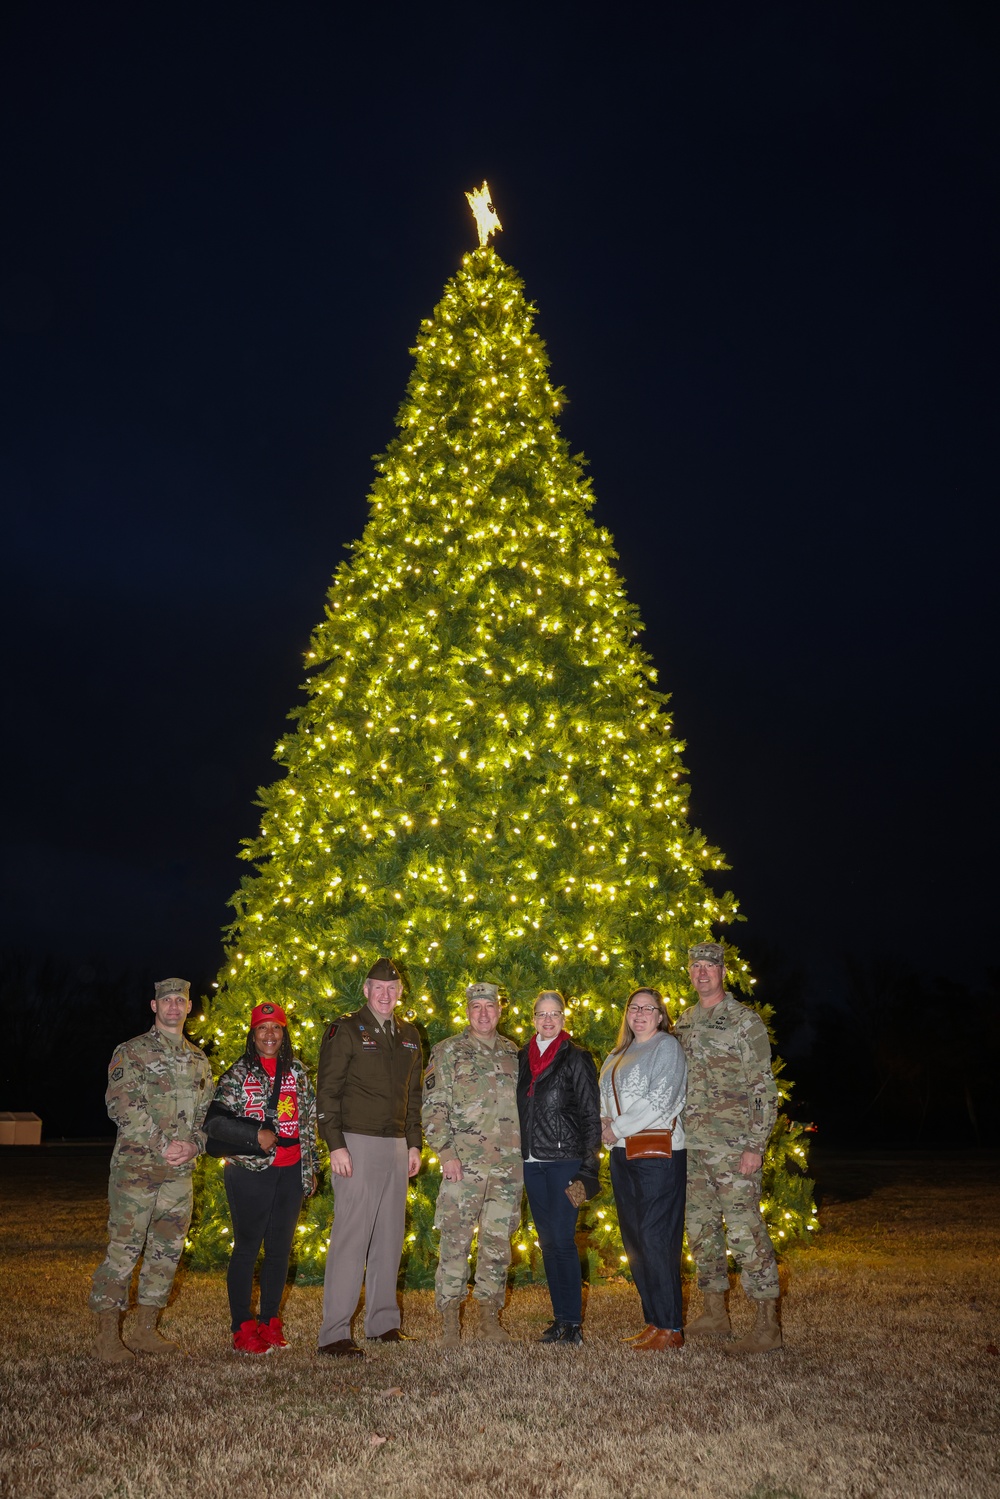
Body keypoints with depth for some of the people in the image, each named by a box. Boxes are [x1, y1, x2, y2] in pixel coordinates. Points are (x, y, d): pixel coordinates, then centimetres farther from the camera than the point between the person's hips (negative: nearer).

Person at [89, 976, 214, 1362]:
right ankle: (108, 1336, 6)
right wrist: (162, 1145, -17)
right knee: (124, 1248, -5)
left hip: (181, 1171, 5)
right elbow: (121, 1105, -11)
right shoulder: (131, 1052, -1)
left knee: (167, 1250, 9)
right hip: (137, 1166, -5)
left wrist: (193, 1143, -4)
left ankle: (146, 1330, 21)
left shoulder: (199, 1061, 15)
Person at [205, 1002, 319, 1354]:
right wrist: (256, 1135, -17)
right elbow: (214, 1121, -9)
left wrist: (310, 1167, 14)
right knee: (247, 1248, 2)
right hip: (250, 1171, -4)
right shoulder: (239, 1074, -2)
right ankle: (242, 1328, 13)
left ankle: (270, 1321, 22)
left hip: (290, 1173, 4)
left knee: (280, 1248, 10)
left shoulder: (297, 1072, 10)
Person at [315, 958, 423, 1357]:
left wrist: (414, 1144, 14)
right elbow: (327, 1091, -8)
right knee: (351, 1236, -7)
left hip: (396, 1145, 6)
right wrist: (336, 1145, -14)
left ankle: (383, 1321, 23)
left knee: (390, 1236, 11)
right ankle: (334, 1333, 0)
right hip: (357, 1144, -6)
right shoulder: (345, 1031, -5)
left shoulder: (409, 1036, 14)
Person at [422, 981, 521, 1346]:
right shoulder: (448, 1052, 0)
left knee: (498, 1241, 9)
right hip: (465, 1163, -4)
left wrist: (526, 1152, 13)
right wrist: (446, 1152, -13)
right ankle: (449, 1317, 10)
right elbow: (433, 1107, -5)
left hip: (509, 1164, 4)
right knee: (455, 1240, -2)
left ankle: (489, 1315, 21)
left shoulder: (513, 1053, 13)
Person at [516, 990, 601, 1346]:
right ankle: (560, 1319, 19)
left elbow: (591, 1116, -5)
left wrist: (586, 1170, -10)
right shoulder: (522, 1058, 11)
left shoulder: (577, 1059, -4)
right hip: (532, 1162, 5)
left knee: (562, 1239, -7)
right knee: (547, 1241, 10)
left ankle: (573, 1323, 2)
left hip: (564, 1160, -5)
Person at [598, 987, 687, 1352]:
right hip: (622, 1155, 8)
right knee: (633, 1239, 10)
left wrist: (618, 1128, -10)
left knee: (655, 1239, -7)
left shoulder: (666, 1046, -4)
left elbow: (659, 1102, -14)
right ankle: (654, 1321, 19)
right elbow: (604, 1099, 18)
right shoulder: (618, 1055, 19)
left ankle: (670, 1328, 0)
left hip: (658, 1153, -8)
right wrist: (604, 1124, -3)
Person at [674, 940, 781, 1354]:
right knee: (700, 1228, 13)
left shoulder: (745, 1020, -7)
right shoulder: (684, 1022, 13)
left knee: (744, 1231, -7)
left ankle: (767, 1324, 2)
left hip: (732, 1145, -7)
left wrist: (756, 1145, -16)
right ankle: (715, 1313, 26)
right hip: (691, 1144, 7)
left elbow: (764, 1088, -9)